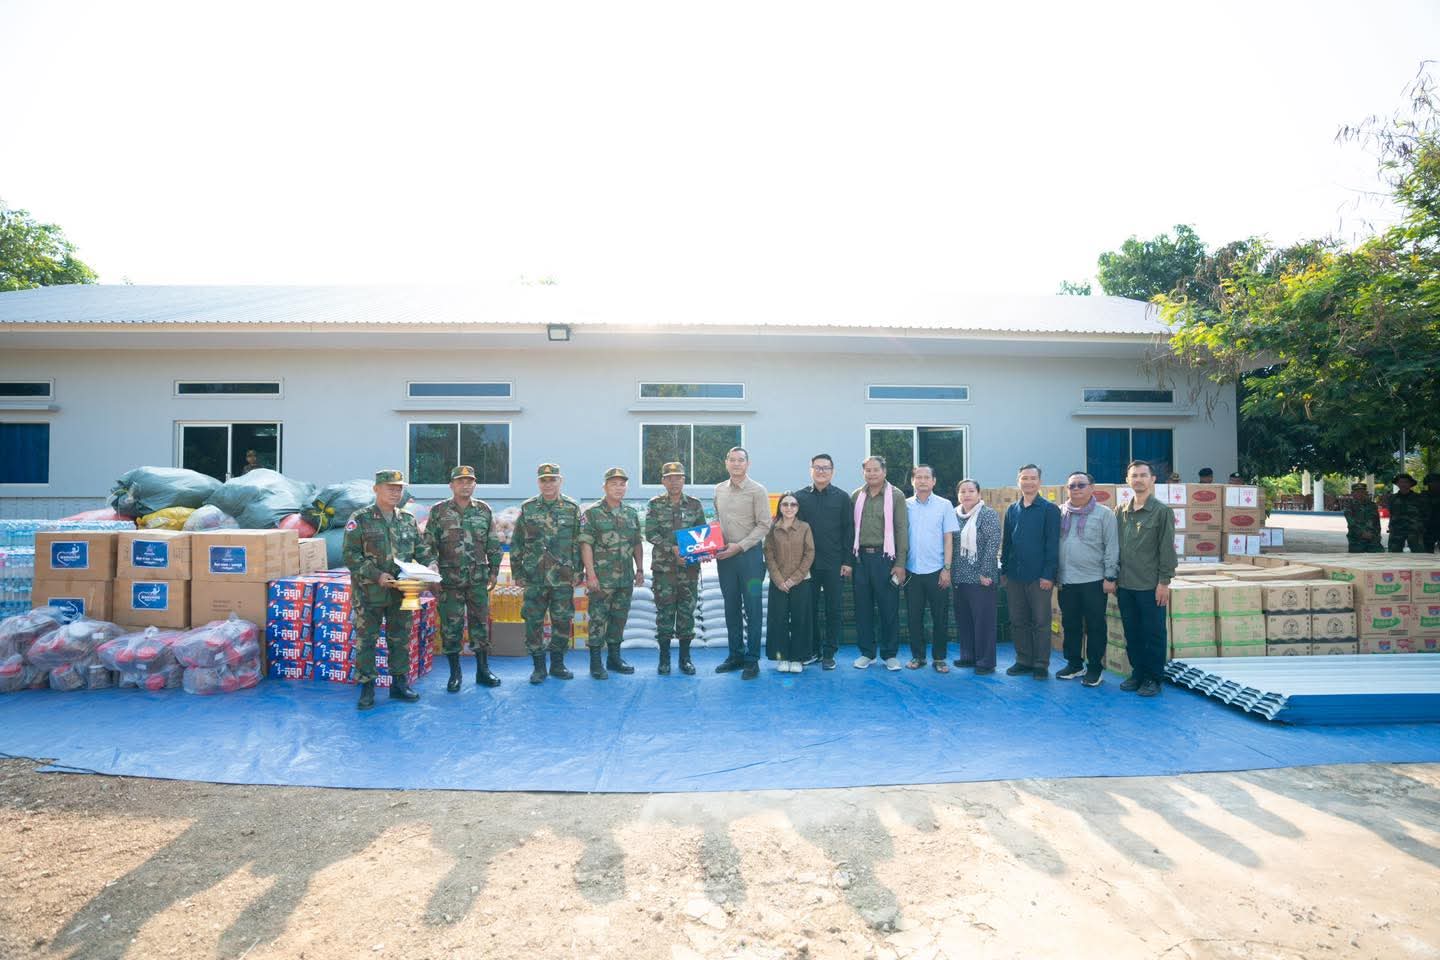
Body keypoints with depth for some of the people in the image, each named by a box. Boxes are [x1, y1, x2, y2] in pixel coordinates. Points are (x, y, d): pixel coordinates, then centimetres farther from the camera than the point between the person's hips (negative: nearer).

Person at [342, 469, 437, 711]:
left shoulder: (408, 520, 9)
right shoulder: (360, 520, -5)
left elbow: (423, 550, 13)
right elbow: (351, 556, -10)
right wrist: (377, 575, -19)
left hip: (401, 592, 4)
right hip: (370, 593, -4)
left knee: (400, 639, 11)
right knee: (366, 640, 2)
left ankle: (399, 684, 23)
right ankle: (367, 688, 12)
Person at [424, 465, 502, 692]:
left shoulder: (484, 510, 7)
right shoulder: (438, 511, 1)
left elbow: (493, 544, 10)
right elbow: (429, 545, 1)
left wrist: (494, 571, 6)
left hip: (478, 578, 2)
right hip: (449, 579, -2)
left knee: (481, 623, 7)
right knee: (450, 627, 3)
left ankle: (483, 670, 17)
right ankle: (454, 674, 15)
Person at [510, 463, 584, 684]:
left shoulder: (572, 508, 4)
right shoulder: (527, 508, 5)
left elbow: (579, 544, 3)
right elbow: (516, 544, 8)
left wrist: (578, 572, -2)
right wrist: (517, 573, 4)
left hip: (563, 578, 0)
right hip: (534, 578, 0)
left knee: (562, 621, 5)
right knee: (533, 622, 3)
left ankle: (557, 664, 20)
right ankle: (538, 667, 15)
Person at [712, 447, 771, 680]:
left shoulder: (757, 491, -5)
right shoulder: (719, 490, 11)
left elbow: (764, 525, -9)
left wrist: (739, 546, -15)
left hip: (749, 555, -5)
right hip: (724, 556, 5)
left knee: (752, 609, -1)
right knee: (731, 607, 11)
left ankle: (752, 660, 6)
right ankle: (735, 655, 21)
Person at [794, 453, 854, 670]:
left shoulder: (842, 497, 3)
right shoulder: (800, 496, 5)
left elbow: (848, 530, 2)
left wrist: (848, 561, -3)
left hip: (833, 564, -1)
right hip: (807, 562, 1)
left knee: (833, 609, 4)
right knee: (809, 608, 7)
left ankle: (829, 653, 13)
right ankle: (813, 650, 19)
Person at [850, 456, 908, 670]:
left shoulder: (896, 495, 0)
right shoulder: (856, 496, 9)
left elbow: (902, 529, -4)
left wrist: (900, 563, -9)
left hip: (885, 557, -3)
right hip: (861, 557, 3)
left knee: (889, 608, 1)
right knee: (863, 607, 7)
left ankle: (890, 654, 13)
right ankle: (867, 652, 19)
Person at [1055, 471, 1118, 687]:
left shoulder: (1104, 514, -2)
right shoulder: (1060, 513, 7)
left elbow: (1112, 548, -5)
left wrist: (1110, 577, -9)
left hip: (1094, 581, -4)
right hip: (1066, 581, 4)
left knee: (1095, 626, 5)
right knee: (1070, 624, 12)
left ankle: (1095, 668, 16)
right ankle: (1074, 664, 26)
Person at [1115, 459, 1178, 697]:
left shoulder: (1162, 512, -4)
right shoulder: (1120, 512, 8)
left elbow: (1167, 548, -7)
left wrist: (1164, 582, -11)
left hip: (1150, 586, -4)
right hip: (1124, 585, 5)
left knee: (1153, 633, 4)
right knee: (1131, 633, 12)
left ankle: (1154, 678, 15)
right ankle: (1137, 673, 25)